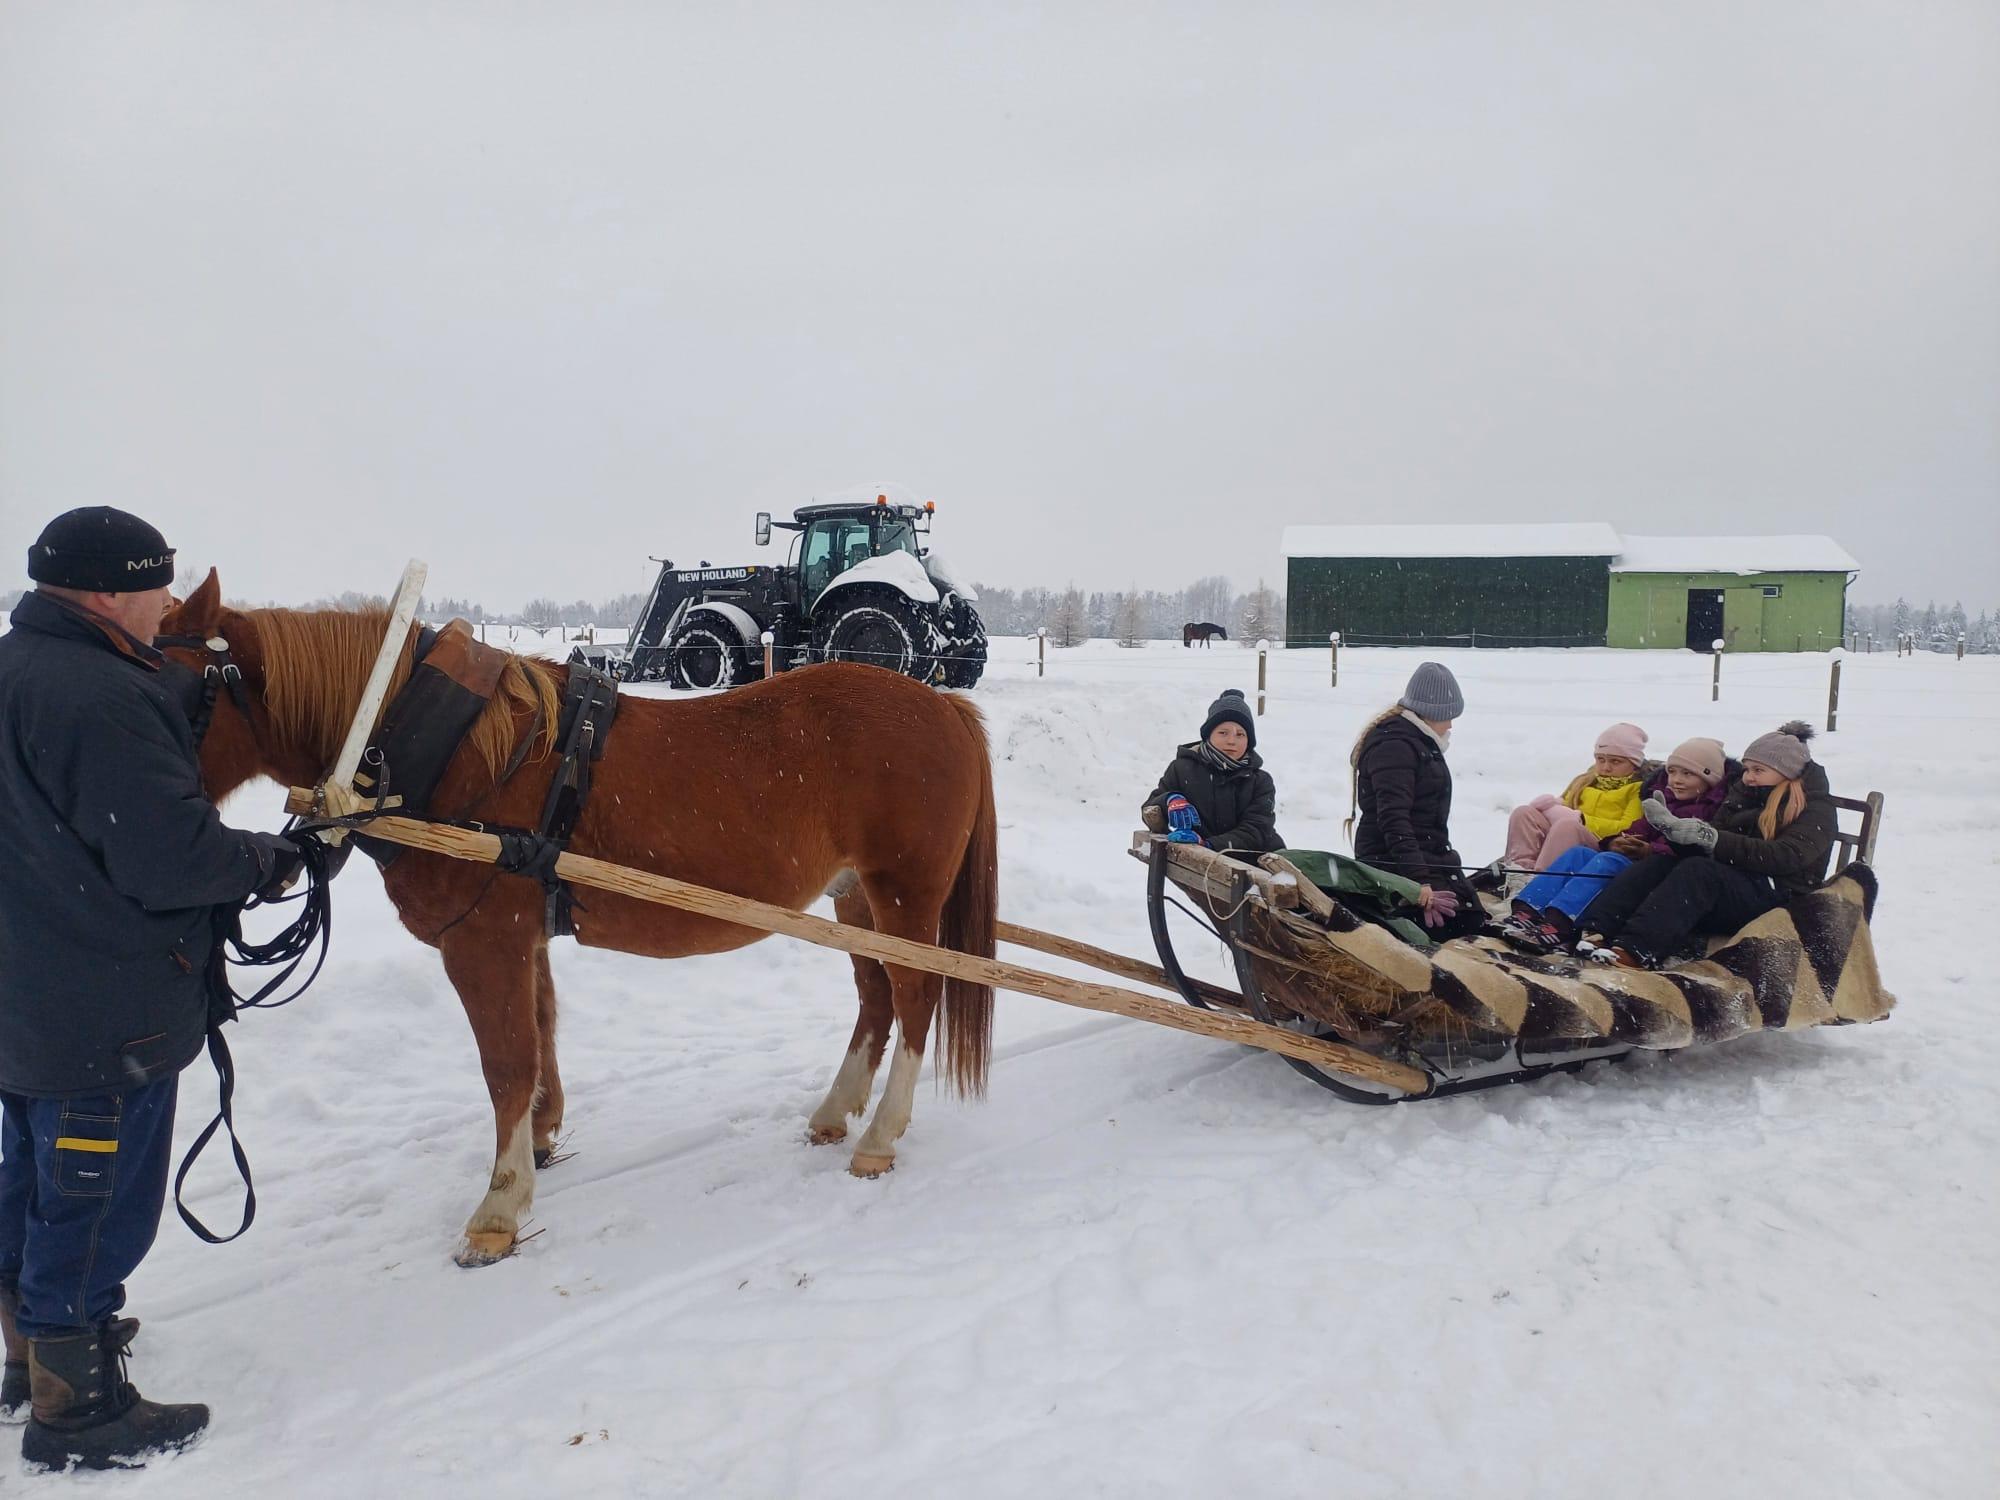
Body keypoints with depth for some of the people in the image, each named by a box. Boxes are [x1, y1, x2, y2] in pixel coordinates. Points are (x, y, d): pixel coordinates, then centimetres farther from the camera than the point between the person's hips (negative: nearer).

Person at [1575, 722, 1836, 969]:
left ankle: (1636, 950, -53)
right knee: (1653, 867, -19)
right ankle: (1596, 932, -41)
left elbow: (1787, 857, -16)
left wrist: (1714, 839, -25)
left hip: (1774, 894, -6)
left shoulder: (1817, 809, 4)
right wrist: (1673, 827, -10)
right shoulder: (1744, 795, 23)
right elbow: (1704, 848, 13)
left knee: (1697, 870, -34)